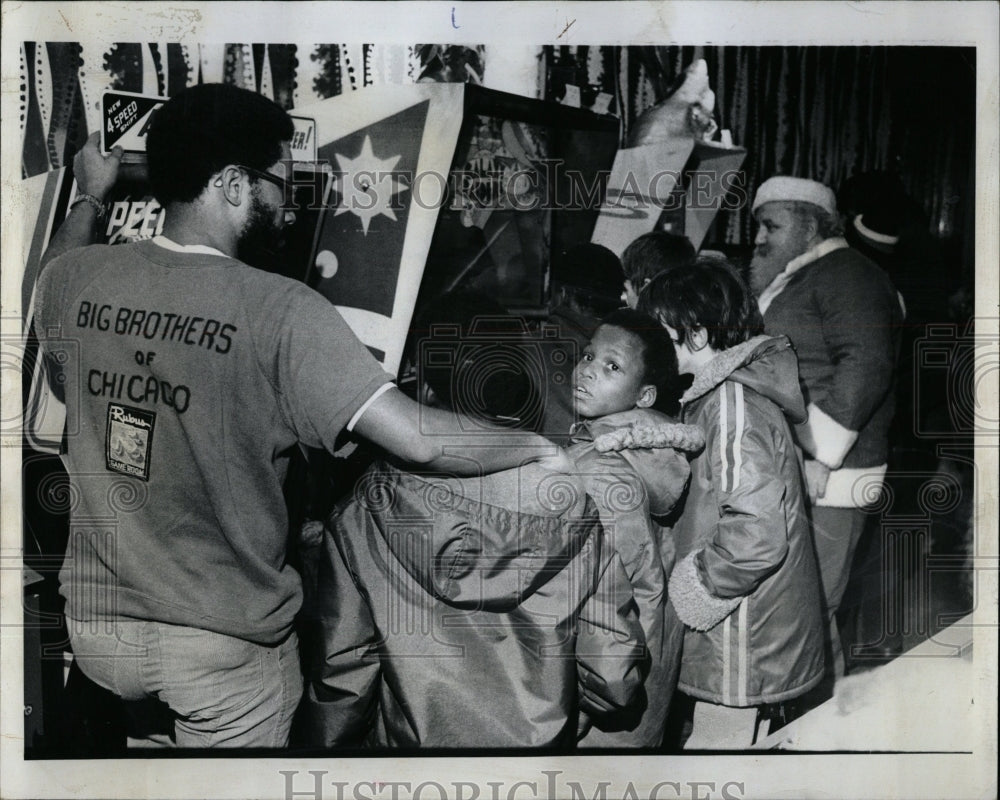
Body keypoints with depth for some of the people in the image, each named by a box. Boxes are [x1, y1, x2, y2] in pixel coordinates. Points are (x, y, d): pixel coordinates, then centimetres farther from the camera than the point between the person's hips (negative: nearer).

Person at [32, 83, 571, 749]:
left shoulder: (73, 276, -8)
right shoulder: (280, 310, -24)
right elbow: (419, 439, -29)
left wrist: (90, 198, 31)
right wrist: (541, 446, -11)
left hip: (96, 622, 4)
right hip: (223, 642, -4)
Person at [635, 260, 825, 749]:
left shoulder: (734, 402, -24)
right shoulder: (722, 392, 8)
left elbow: (758, 533, -31)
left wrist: (697, 586, -19)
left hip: (741, 637, -10)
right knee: (741, 736, 23)